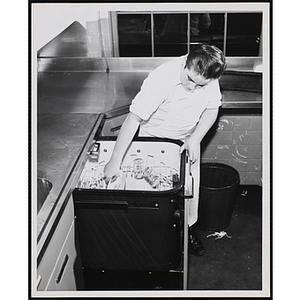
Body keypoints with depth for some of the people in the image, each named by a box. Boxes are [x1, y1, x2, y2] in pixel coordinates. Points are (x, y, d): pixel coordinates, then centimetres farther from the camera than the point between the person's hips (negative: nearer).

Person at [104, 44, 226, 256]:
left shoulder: (209, 79, -21)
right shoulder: (162, 79, -36)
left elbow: (212, 109, -4)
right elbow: (133, 119, -36)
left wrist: (195, 139, -19)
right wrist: (115, 161, -37)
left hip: (187, 140, 4)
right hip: (153, 139, -3)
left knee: (190, 189, 11)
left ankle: (188, 229, 35)